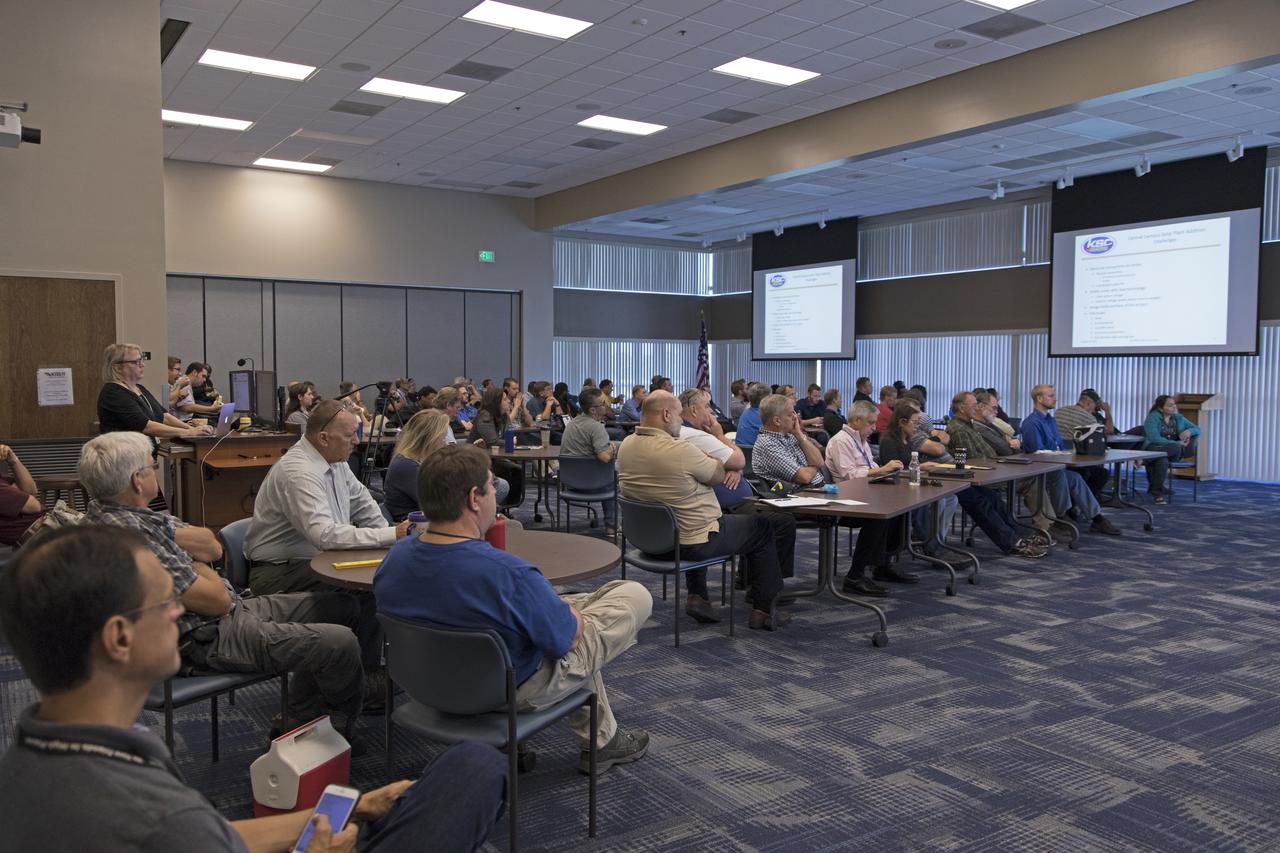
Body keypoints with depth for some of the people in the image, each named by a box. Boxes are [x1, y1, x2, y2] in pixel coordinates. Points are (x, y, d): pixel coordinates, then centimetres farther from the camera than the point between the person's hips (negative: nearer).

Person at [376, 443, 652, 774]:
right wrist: (570, 610, 3)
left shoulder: (394, 558, -15)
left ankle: (600, 736, 37)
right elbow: (566, 637, -20)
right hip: (515, 691, -7)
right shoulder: (510, 574, -37)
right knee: (636, 596, 5)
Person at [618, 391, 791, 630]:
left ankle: (697, 597, 28)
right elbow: (719, 475, -12)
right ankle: (763, 610, 21)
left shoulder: (626, 446, -5)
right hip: (692, 545, -7)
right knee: (763, 528, 13)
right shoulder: (679, 450, -28)